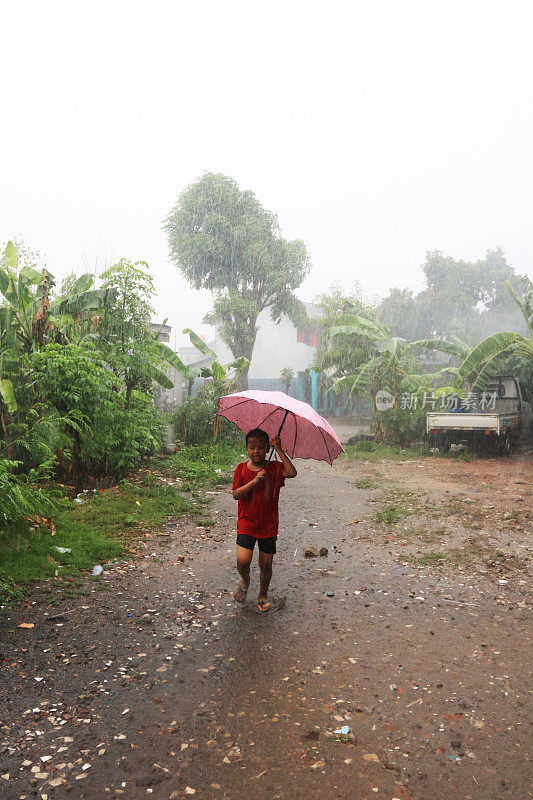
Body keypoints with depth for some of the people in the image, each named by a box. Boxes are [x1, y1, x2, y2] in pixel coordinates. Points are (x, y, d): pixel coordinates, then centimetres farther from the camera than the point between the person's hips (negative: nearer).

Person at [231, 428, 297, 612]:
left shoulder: (275, 467, -3)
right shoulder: (242, 469, 0)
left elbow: (292, 473, -22)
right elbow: (236, 494, -9)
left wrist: (279, 450, -20)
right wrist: (255, 481, -21)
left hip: (268, 525, 0)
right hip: (246, 523, 0)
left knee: (266, 565, 8)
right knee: (243, 560, -15)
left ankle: (263, 595, 34)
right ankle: (245, 581, 20)